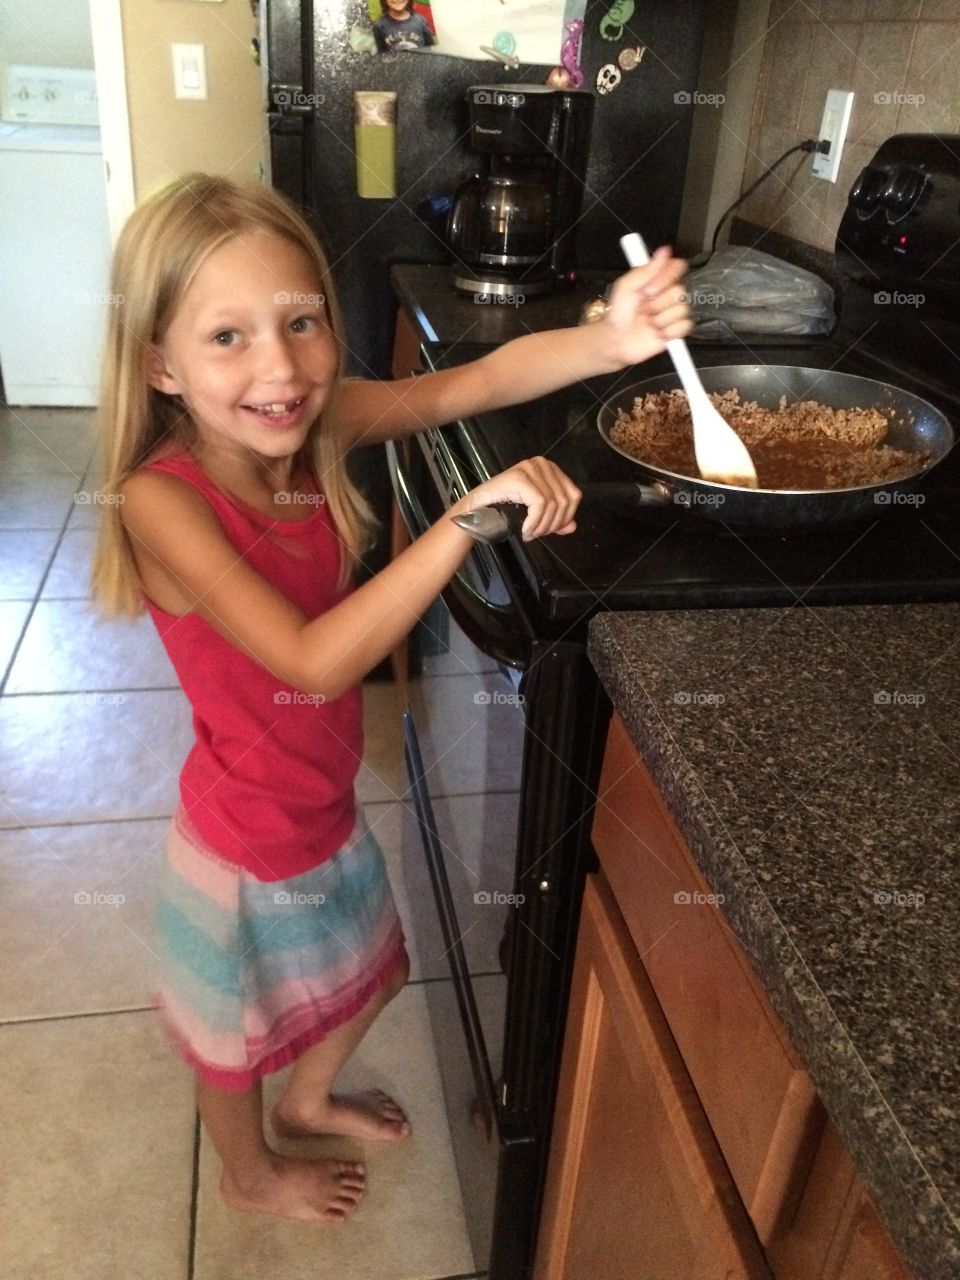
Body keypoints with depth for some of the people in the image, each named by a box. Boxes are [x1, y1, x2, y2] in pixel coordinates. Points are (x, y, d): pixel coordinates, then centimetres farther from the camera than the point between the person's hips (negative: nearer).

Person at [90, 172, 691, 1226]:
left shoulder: (318, 424, -14)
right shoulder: (161, 501, -31)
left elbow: (473, 382, -19)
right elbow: (315, 660, -41)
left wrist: (610, 339, -36)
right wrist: (472, 515, -45)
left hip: (327, 809, 6)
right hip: (249, 838, -6)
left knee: (358, 977, 30)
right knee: (237, 1027, 24)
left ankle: (308, 1099, 62)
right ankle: (250, 1173, 56)